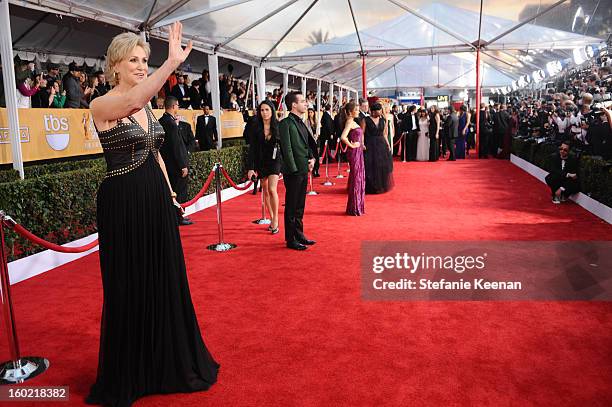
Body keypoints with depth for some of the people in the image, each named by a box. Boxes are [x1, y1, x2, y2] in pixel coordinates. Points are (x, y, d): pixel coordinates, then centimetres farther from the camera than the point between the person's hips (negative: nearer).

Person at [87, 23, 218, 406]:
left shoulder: (147, 104, 11)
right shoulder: (102, 105, -12)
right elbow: (130, 102, -34)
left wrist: (169, 192, 13)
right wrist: (172, 62, -44)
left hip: (156, 199, 7)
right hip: (123, 202, -7)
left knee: (163, 280, 14)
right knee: (129, 284, 4)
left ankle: (165, 360, 34)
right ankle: (128, 371, 25)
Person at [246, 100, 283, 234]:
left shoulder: (278, 126, -2)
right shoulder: (255, 127, -2)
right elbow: (252, 148, -4)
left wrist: (285, 166, 1)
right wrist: (251, 167, -10)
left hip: (275, 161, -2)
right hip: (260, 162, 2)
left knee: (272, 190, -14)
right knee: (265, 191, 9)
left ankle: (275, 219, -1)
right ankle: (272, 219, 22)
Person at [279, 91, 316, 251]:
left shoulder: (301, 123, 15)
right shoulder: (286, 123, -12)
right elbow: (287, 149, -16)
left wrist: (312, 158, 6)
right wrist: (294, 169, -17)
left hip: (303, 170, 8)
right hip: (293, 171, -8)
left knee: (300, 206, 16)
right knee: (291, 207, 1)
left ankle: (299, 234, 28)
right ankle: (291, 239, 10)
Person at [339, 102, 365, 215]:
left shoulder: (352, 121, 13)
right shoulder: (350, 121, -14)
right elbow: (343, 137, -29)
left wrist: (360, 144, 14)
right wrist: (351, 145, -16)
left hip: (358, 152, 9)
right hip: (354, 152, -9)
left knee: (360, 178, 14)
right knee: (355, 179, -2)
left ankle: (358, 206, 24)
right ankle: (354, 208, 7)